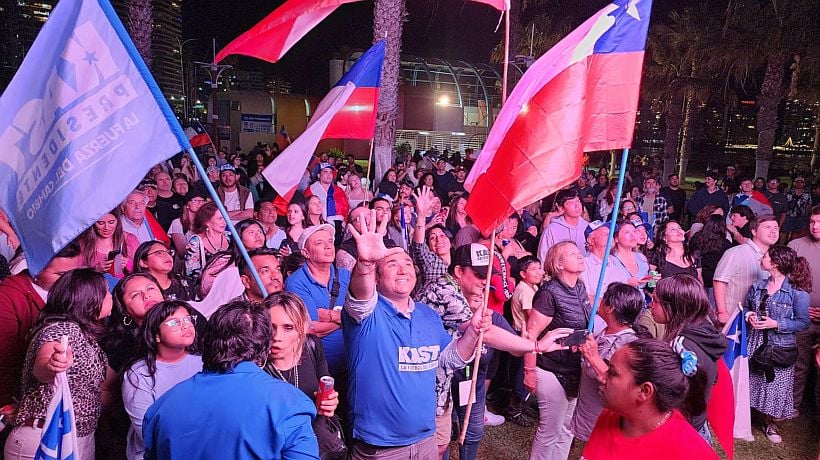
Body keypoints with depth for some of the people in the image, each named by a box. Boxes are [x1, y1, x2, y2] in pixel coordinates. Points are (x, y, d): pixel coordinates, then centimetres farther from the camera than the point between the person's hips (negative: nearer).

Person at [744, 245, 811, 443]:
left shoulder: (798, 292, -10)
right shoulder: (756, 287, 4)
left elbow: (803, 323, -9)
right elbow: (745, 309, 17)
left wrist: (776, 324, -18)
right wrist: (749, 316, -5)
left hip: (779, 348, -3)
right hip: (754, 345, 3)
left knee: (775, 385, 6)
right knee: (752, 382, 7)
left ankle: (769, 422, 29)